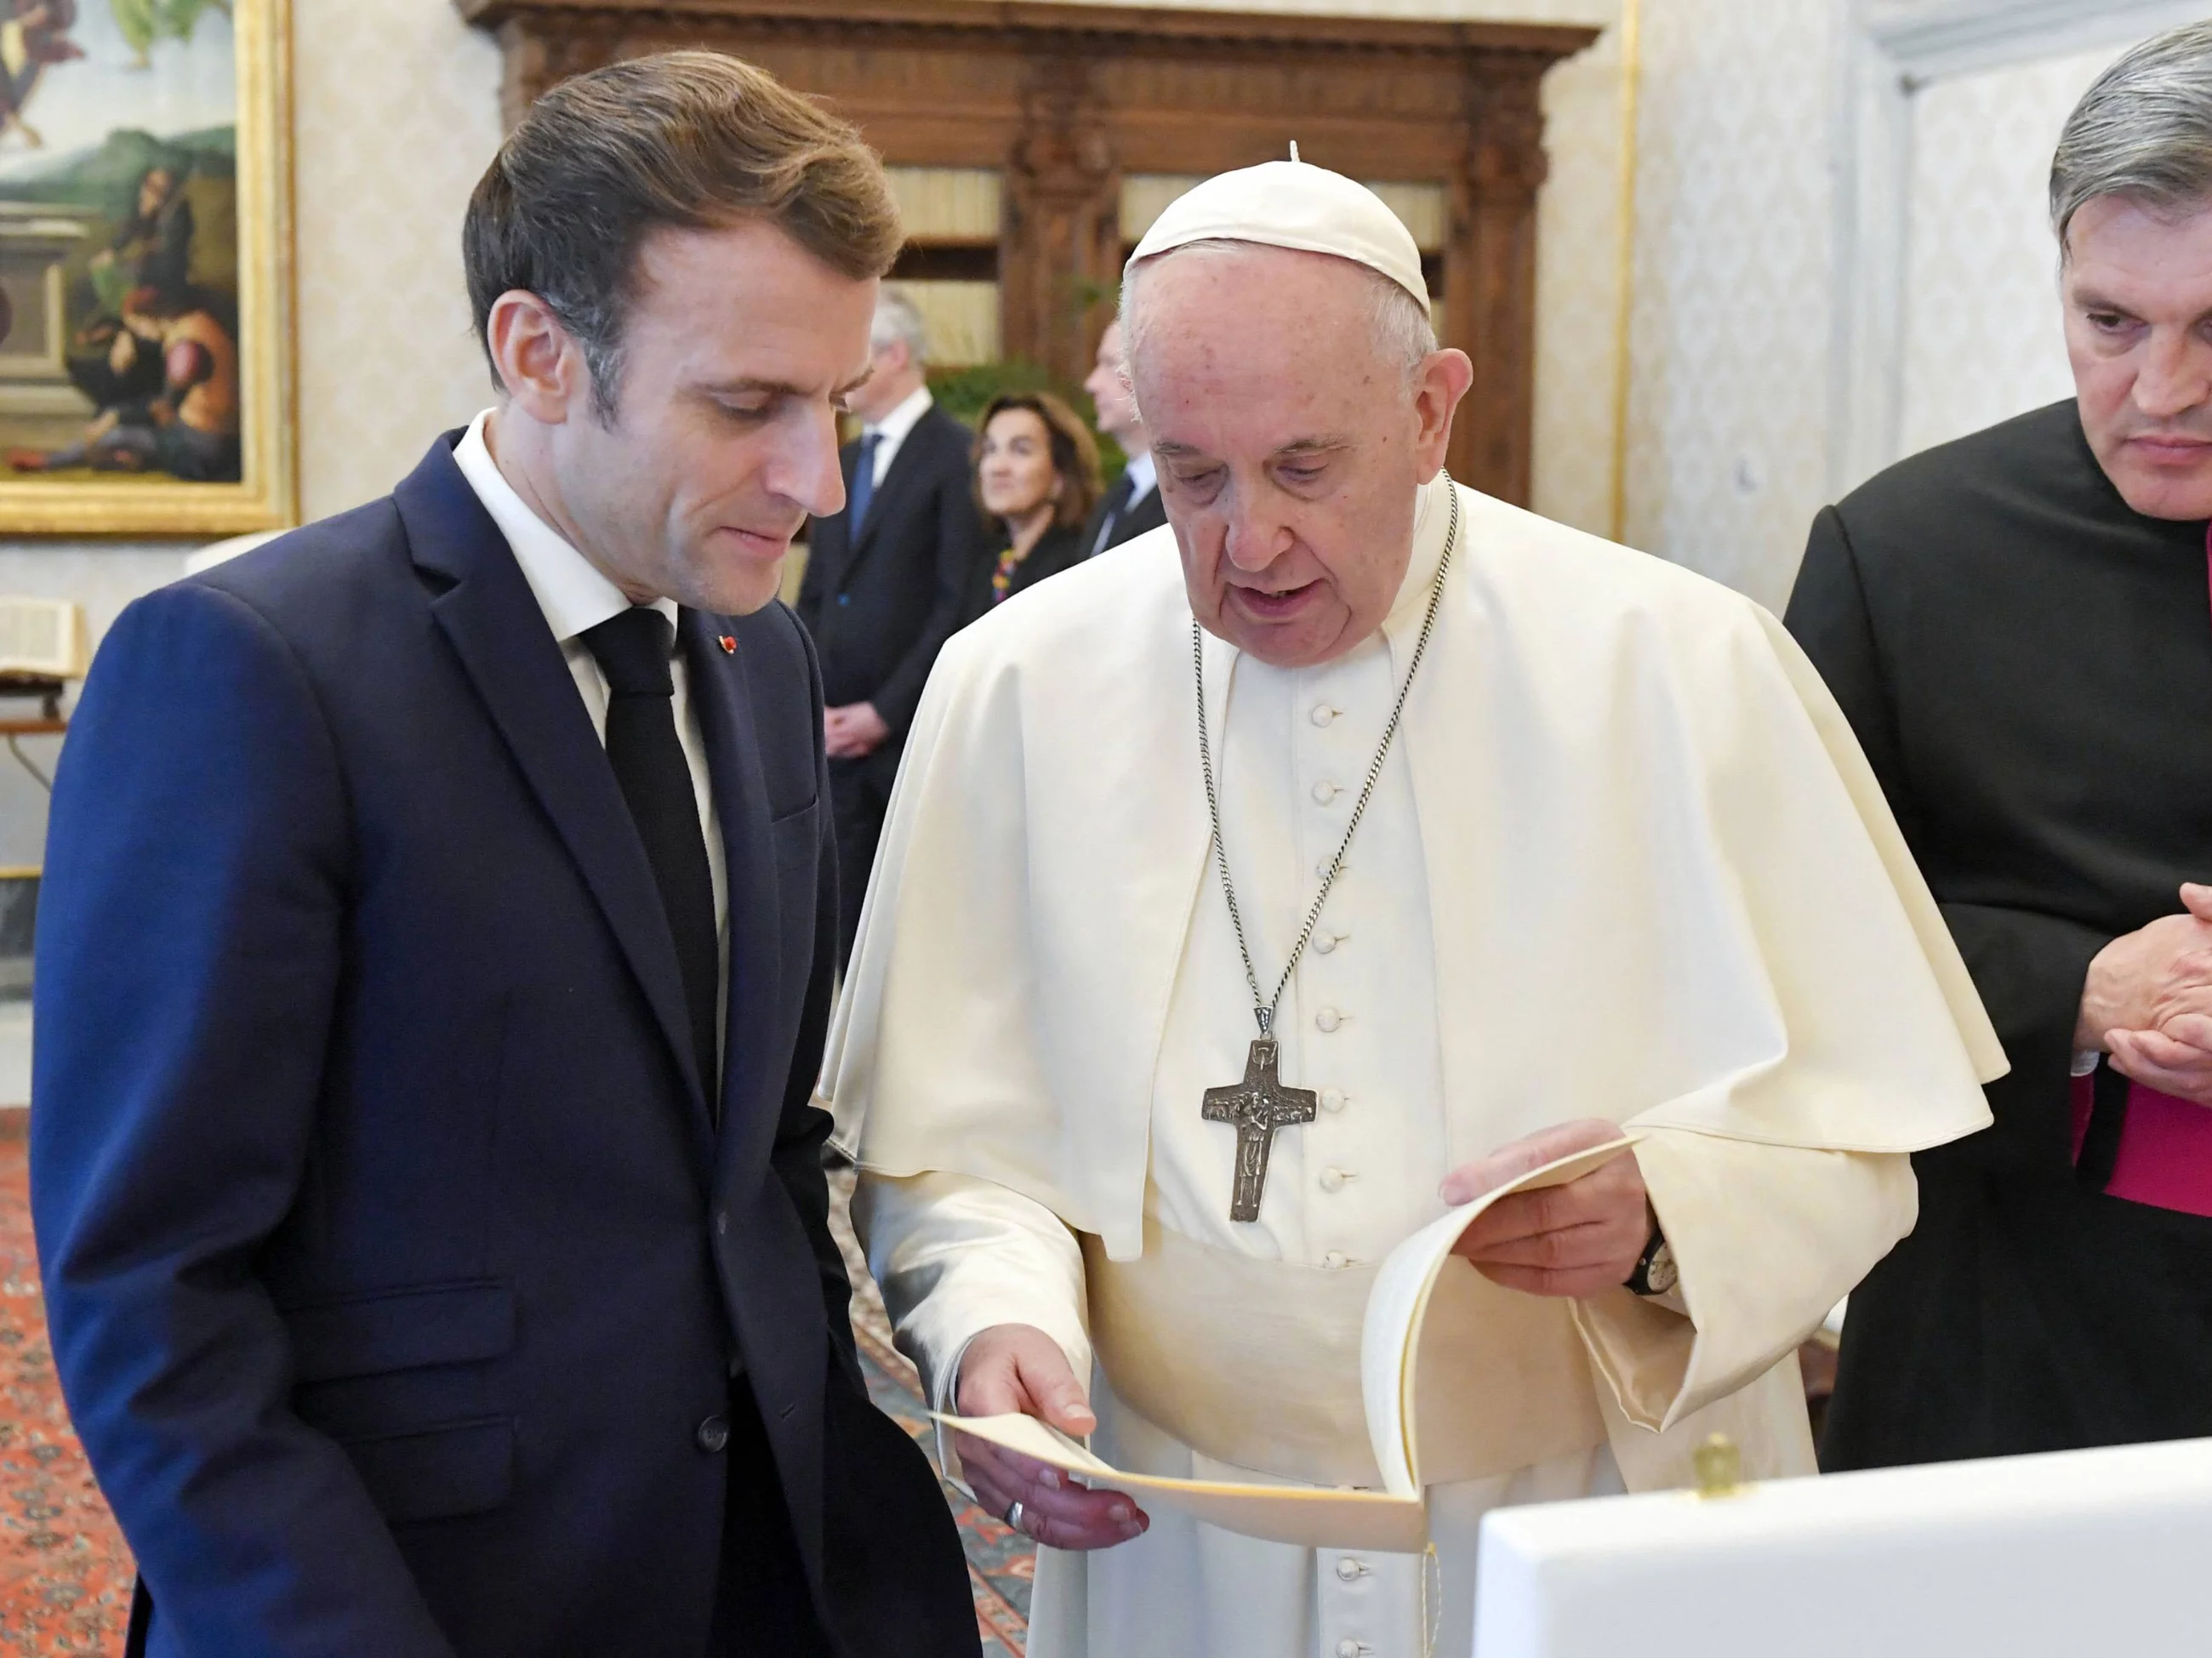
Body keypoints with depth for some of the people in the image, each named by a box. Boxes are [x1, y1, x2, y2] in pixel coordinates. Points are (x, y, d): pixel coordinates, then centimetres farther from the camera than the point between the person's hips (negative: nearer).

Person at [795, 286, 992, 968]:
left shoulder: (955, 456, -7)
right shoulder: (843, 463, 17)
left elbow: (960, 603, -13)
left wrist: (885, 711, -13)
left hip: (914, 734, -7)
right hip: (838, 734, 7)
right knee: (850, 915, 9)